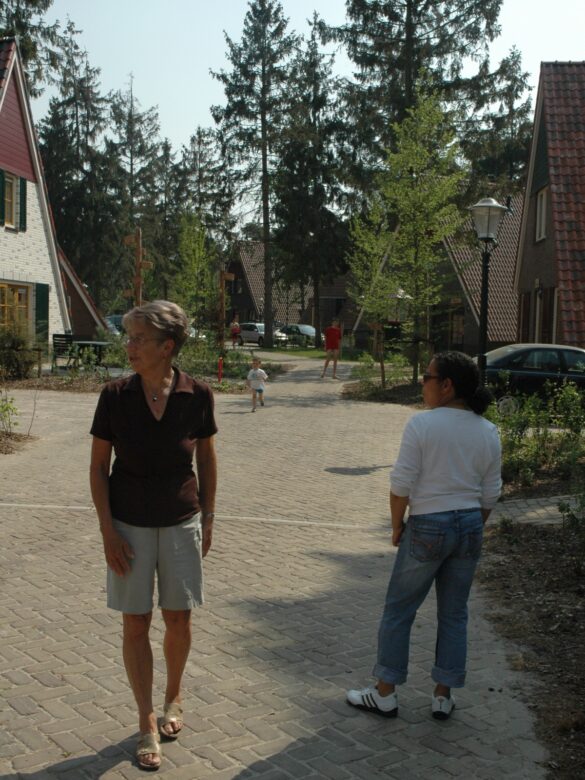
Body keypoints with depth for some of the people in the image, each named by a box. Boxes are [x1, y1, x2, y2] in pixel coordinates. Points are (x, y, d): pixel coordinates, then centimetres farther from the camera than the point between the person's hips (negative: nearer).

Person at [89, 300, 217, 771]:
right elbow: (98, 467, -4)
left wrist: (208, 517, 6)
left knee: (179, 619, 10)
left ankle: (173, 699, 36)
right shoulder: (116, 396, -11)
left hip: (181, 522, 1)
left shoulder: (197, 395, -9)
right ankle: (147, 723, 21)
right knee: (136, 624, 6)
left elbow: (207, 458, 4)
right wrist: (108, 531, -8)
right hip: (130, 525, 0)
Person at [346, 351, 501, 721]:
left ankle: (385, 693, 18)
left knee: (399, 609, 10)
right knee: (454, 614, 15)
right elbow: (490, 494, 5)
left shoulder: (422, 424, -14)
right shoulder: (488, 432, 1)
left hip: (427, 527, -5)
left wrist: (397, 525, -1)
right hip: (470, 528, 5)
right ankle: (444, 696, 22)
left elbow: (402, 484, -14)